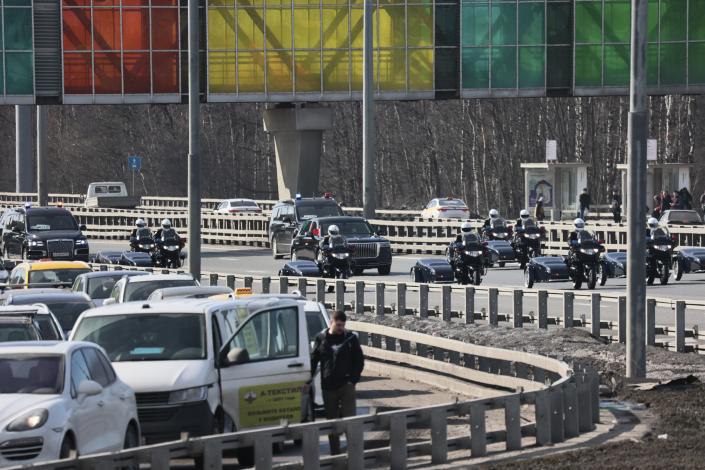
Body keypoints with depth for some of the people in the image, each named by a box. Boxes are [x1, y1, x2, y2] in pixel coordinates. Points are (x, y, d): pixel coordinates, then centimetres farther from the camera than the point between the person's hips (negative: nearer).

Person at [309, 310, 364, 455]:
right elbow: (313, 359, 9)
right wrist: (310, 377, -1)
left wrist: (354, 378, -8)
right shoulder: (321, 338, 4)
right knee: (331, 420, 8)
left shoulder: (350, 338, 0)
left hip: (346, 385, -2)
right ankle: (335, 452, 15)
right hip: (328, 387, 2)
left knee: (349, 418, -10)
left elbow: (359, 360, 3)